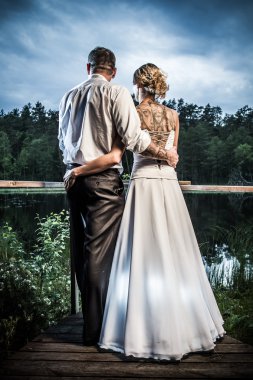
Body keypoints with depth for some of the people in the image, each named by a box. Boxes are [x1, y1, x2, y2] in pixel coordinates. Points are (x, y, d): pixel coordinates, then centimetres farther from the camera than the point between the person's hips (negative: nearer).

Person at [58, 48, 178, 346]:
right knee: (100, 251, -3)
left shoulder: (68, 97, 15)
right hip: (103, 180, -6)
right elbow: (133, 137, -11)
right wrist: (165, 154, 1)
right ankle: (94, 329, 4)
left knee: (80, 250, 11)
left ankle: (86, 317, 23)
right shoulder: (116, 93, -3)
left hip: (74, 178, 6)